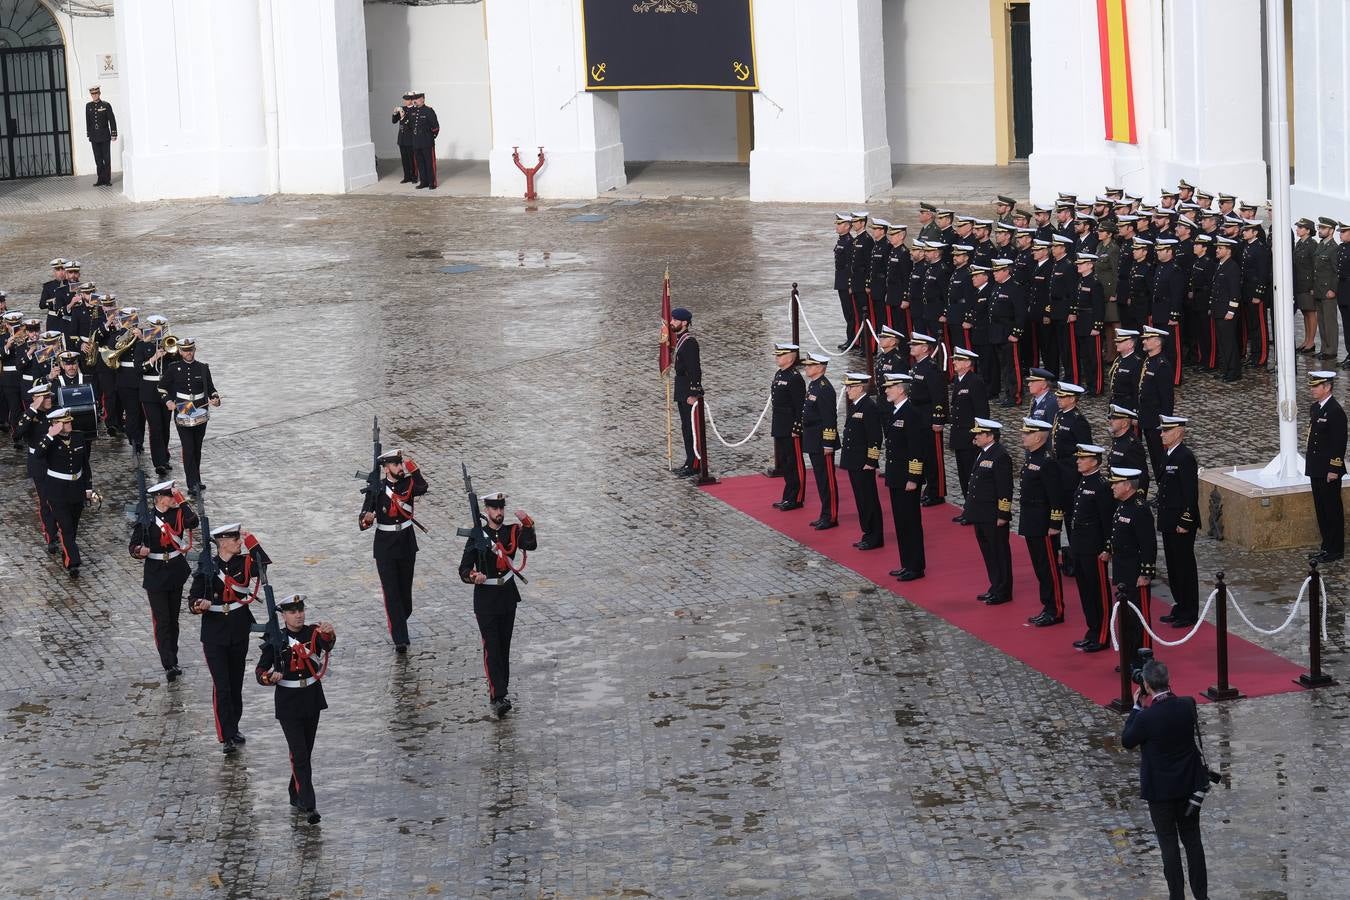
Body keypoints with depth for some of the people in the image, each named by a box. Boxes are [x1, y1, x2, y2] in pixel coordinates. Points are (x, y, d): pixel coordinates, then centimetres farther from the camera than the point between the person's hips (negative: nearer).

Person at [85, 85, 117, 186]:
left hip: (105, 136, -3)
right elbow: (88, 121, 12)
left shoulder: (106, 105, -4)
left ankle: (107, 180, 6)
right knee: (98, 159, 5)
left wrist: (114, 134, -5)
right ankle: (101, 179, 9)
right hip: (94, 137, 3)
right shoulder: (88, 106, 7)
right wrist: (89, 134, 11)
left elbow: (112, 120, -2)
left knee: (106, 159, 0)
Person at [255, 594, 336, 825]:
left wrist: (329, 633, -52)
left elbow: (327, 643, -29)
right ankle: (309, 806, -12)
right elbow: (260, 671, -4)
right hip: (288, 704, -3)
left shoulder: (313, 633, -5)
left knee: (306, 752, 16)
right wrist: (270, 677, -27)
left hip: (312, 700, 3)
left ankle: (296, 795, 35)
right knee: (299, 754, -9)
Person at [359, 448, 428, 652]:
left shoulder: (409, 483, -3)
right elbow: (362, 522, -9)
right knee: (391, 592, -7)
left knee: (405, 589, 13)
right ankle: (400, 639, -11)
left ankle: (398, 625, 36)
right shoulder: (376, 489, -8)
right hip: (385, 547, -3)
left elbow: (422, 487, -28)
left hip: (407, 545, 3)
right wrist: (366, 519, -32)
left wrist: (412, 468, -35)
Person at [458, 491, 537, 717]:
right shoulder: (477, 536, -9)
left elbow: (531, 545, -20)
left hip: (508, 597, 4)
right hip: (485, 599, -4)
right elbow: (464, 569, -11)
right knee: (491, 648, -11)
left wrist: (527, 523, -35)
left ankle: (501, 689, 29)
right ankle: (498, 698, -17)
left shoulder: (513, 531, -1)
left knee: (504, 647, 15)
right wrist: (473, 576, -34)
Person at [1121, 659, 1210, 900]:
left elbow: (1126, 742, -7)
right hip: (1190, 785, 5)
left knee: (1169, 844, 7)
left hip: (1161, 790, -5)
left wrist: (1136, 707, -2)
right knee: (1193, 839, 15)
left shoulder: (1146, 717, -24)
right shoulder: (1187, 705, -10)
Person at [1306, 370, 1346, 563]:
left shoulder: (1335, 411, -17)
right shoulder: (1315, 408, 11)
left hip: (1329, 471, -9)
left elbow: (1340, 442, -19)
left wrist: (1334, 470, -20)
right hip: (1317, 470, 9)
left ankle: (1336, 550, 5)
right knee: (1321, 509, 14)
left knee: (1332, 509, -2)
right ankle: (1327, 547, 22)